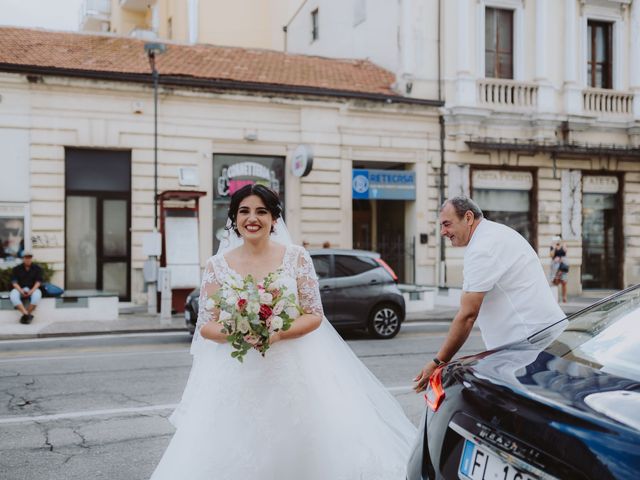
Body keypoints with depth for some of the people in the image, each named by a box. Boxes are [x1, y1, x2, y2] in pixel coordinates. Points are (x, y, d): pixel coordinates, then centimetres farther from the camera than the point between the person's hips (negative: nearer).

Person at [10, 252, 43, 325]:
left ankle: (25, 315, -28)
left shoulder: (37, 268, 9)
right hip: (19, 289, 1)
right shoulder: (16, 269, 9)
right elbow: (14, 282, 0)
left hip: (33, 289, -1)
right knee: (13, 295, -34)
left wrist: (32, 290, -18)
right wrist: (21, 290, -19)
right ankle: (27, 315, -39)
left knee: (37, 295, -38)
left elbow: (38, 281, 0)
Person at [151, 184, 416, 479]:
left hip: (292, 372, 0)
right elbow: (205, 325, 1)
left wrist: (277, 334, -17)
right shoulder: (217, 266, 2)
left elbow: (315, 316, -1)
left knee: (300, 454, -2)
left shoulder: (296, 258, 0)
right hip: (237, 378, 1)